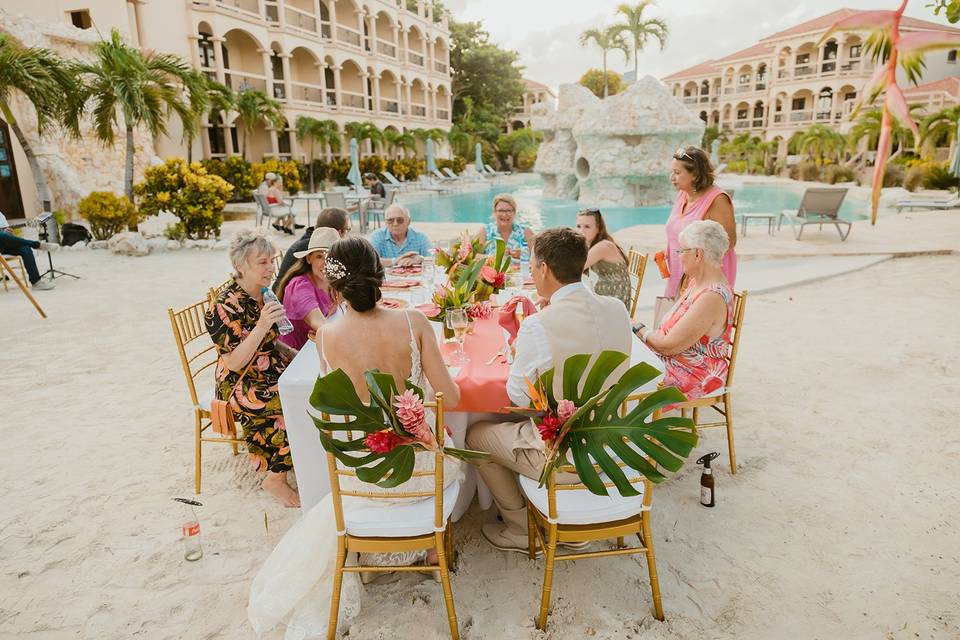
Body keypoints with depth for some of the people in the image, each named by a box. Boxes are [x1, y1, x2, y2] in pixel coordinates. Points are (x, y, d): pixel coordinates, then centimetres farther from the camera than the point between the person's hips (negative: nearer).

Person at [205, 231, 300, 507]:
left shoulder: (265, 293, 5)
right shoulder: (226, 305, -18)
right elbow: (234, 363, -22)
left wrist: (294, 354, 0)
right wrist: (261, 326, -32)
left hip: (270, 371, 8)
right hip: (241, 385, -8)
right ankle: (276, 479, -8)